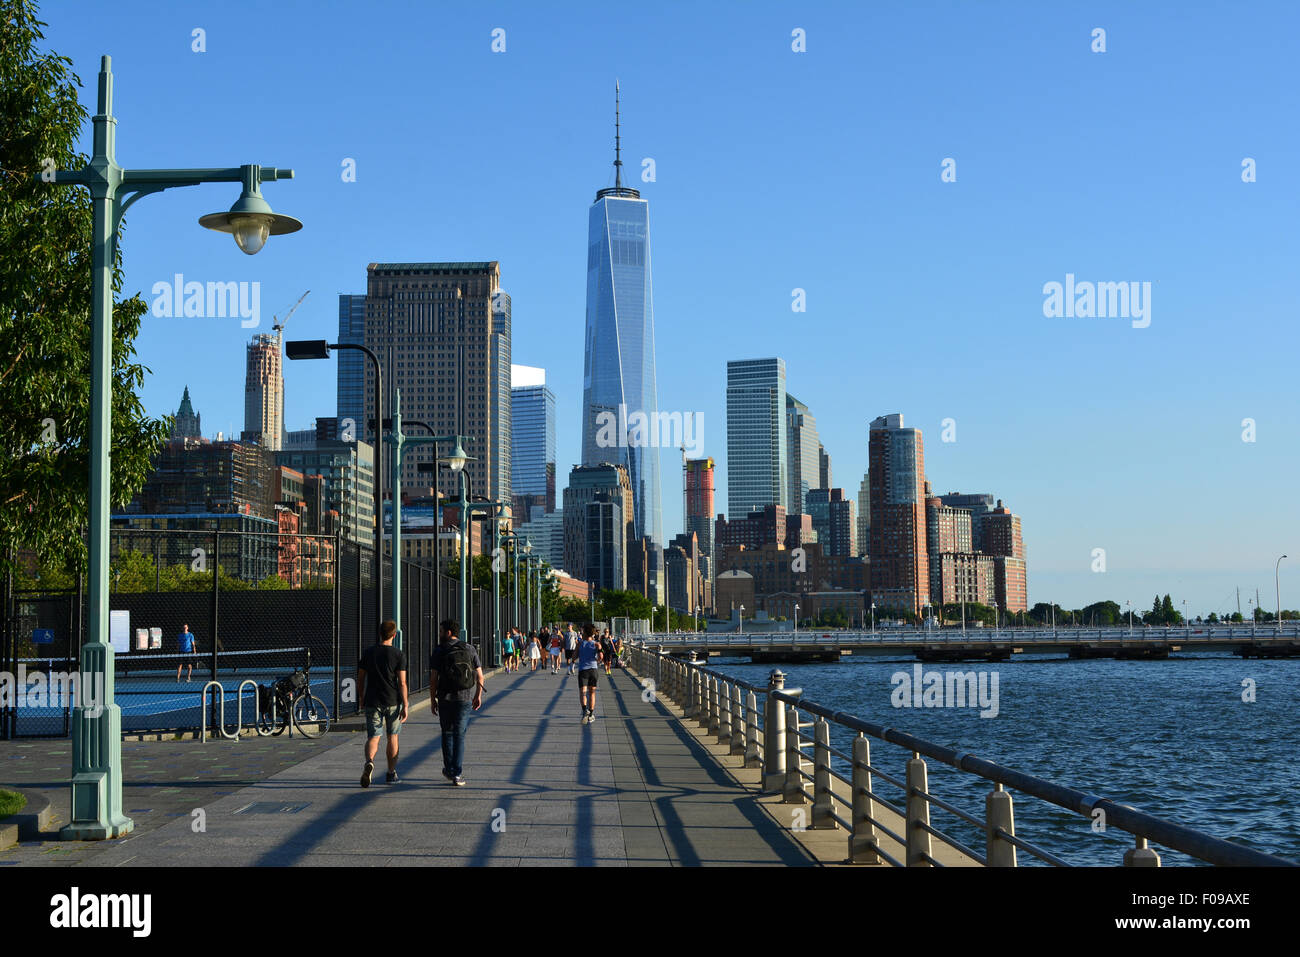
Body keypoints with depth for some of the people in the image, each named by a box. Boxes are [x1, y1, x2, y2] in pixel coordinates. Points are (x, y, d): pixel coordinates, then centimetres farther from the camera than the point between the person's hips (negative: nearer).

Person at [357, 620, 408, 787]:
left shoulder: (368, 653, 2)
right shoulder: (399, 654, -6)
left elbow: (360, 678, 8)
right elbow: (402, 682, -10)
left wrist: (361, 698, 22)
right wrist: (405, 706, -7)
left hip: (372, 702, 1)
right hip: (393, 701, -1)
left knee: (373, 737, -1)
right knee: (392, 737, 14)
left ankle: (369, 762, -30)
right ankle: (391, 773, 20)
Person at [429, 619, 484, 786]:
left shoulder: (439, 651, -4)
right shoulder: (470, 649, 4)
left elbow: (433, 677, -7)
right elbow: (479, 675, 4)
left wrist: (432, 698, 1)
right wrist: (478, 696, 13)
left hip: (445, 698, -1)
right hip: (465, 698, 1)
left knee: (447, 734, 15)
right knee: (459, 735, 5)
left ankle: (449, 770, 19)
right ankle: (457, 774, -3)